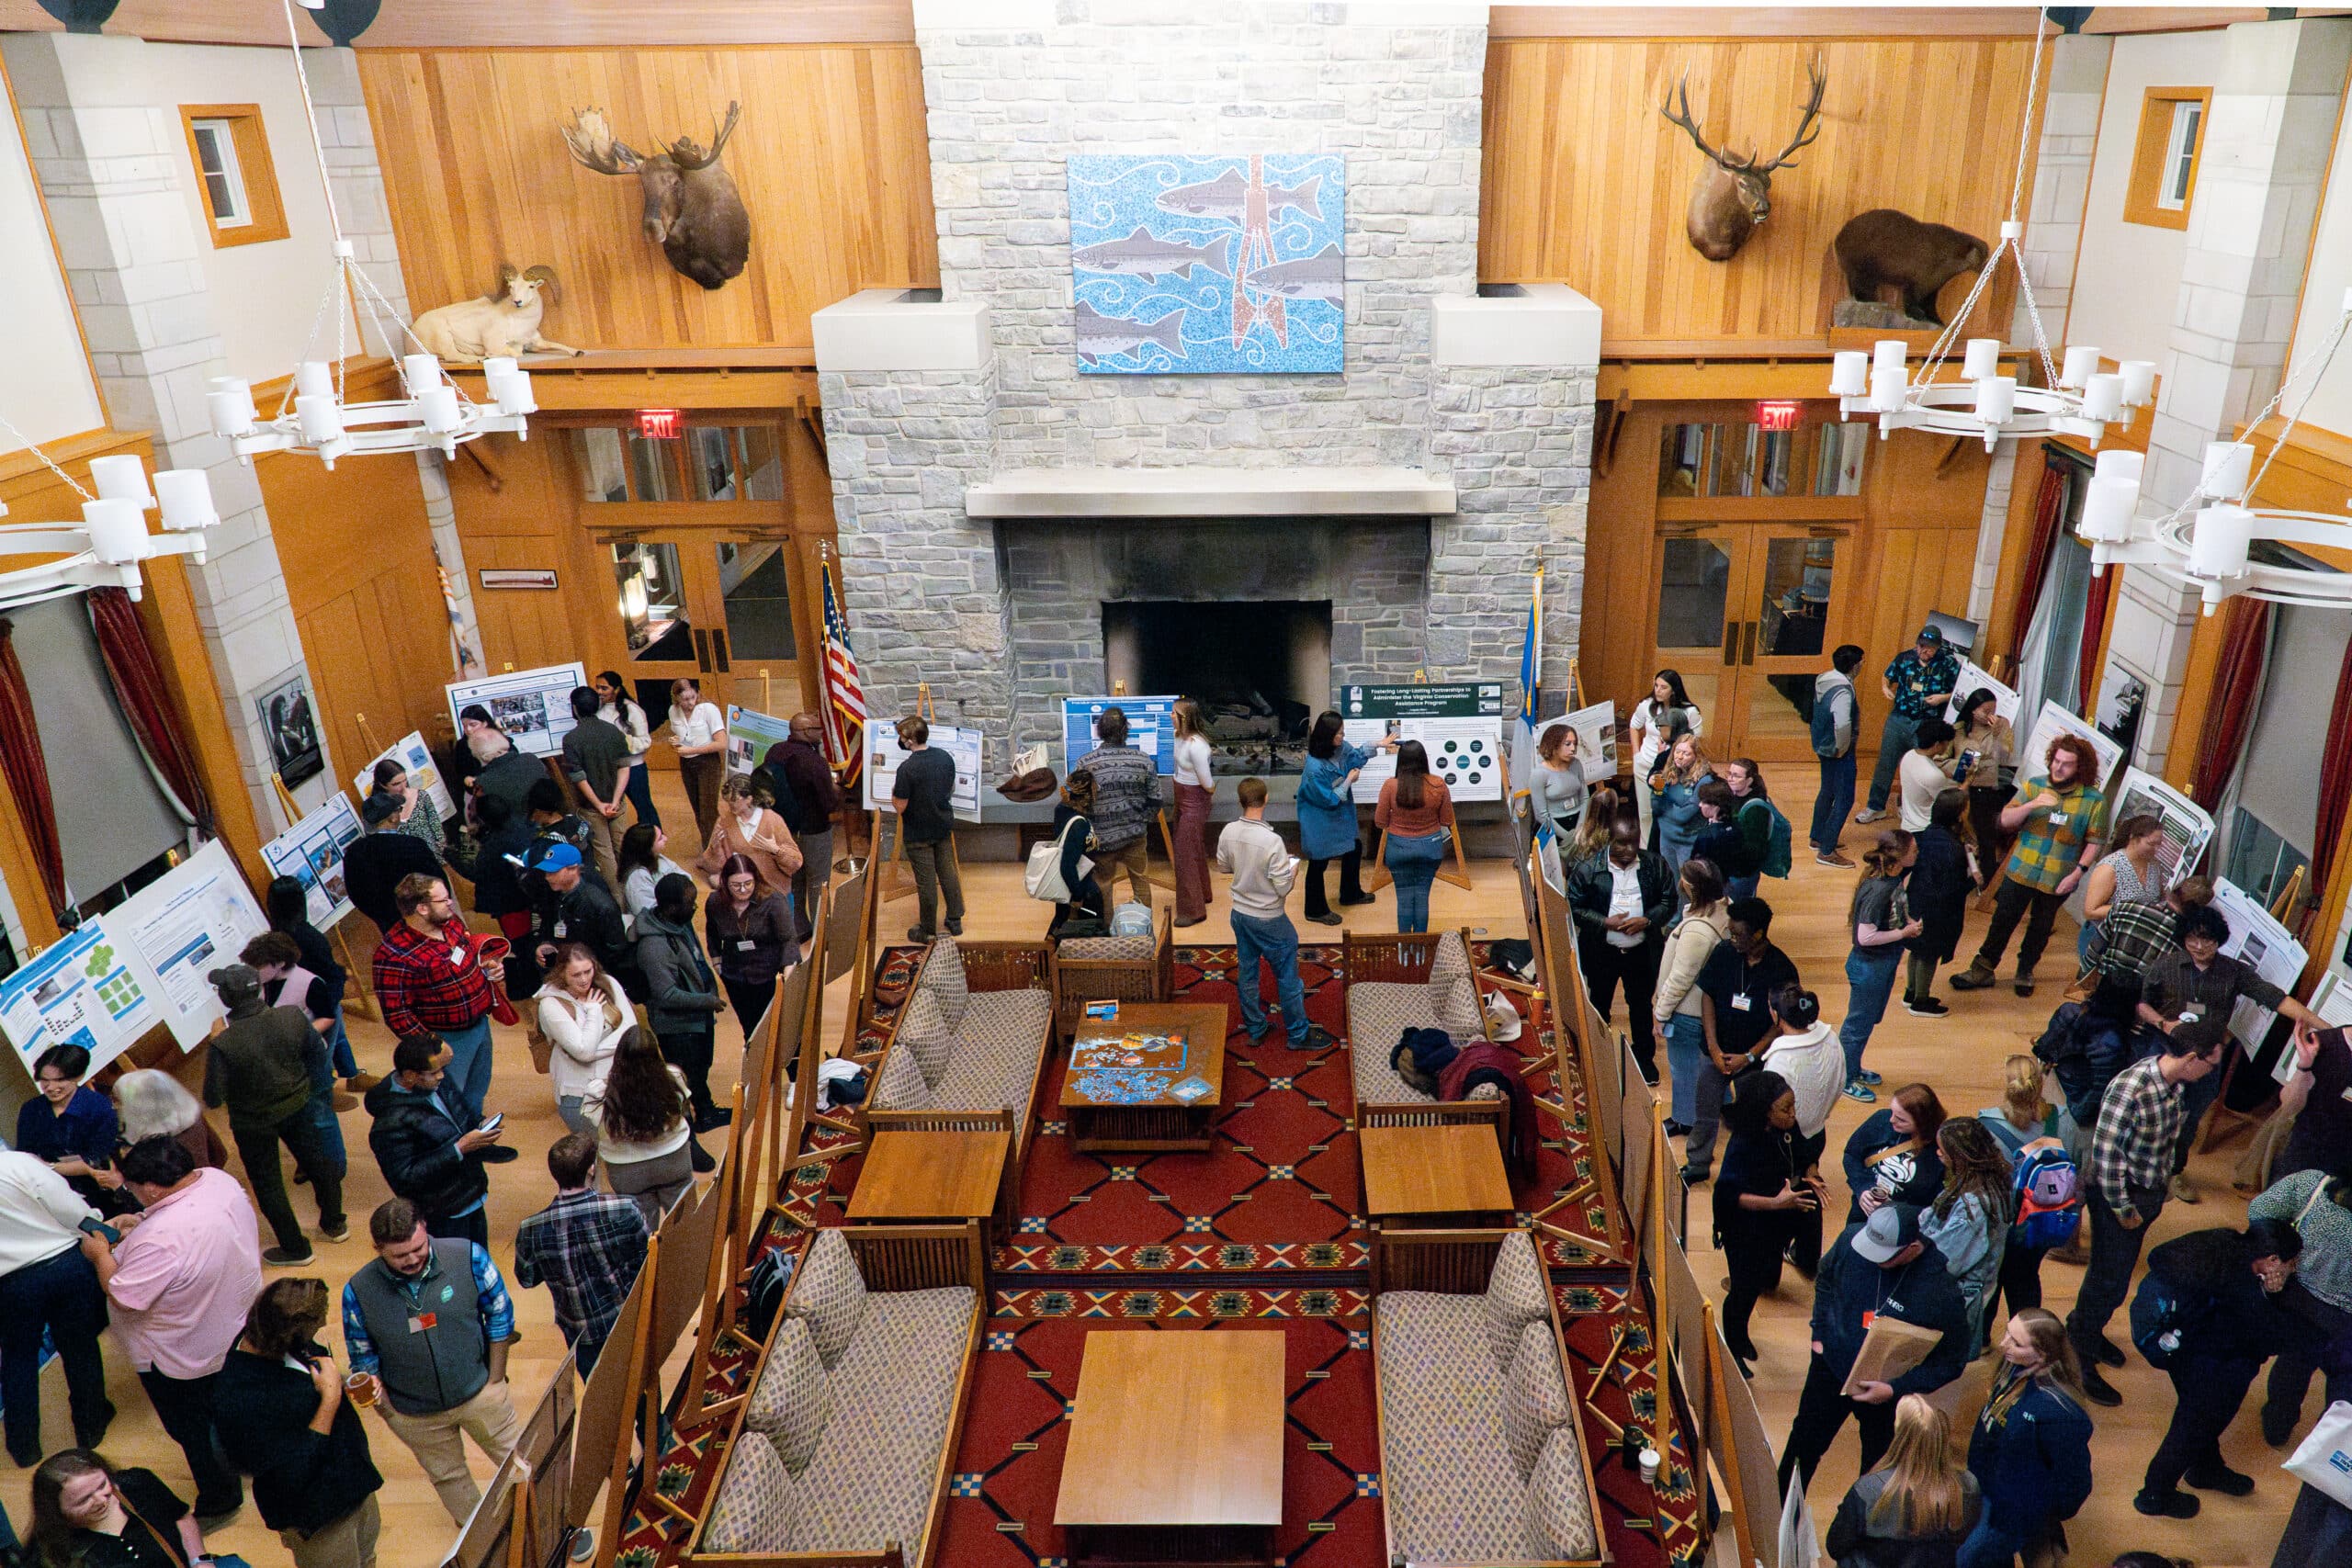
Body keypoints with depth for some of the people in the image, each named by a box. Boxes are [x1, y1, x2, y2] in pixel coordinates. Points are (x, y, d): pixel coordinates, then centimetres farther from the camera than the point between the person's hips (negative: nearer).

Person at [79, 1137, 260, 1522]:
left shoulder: (161, 1239, -41)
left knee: (194, 1432, 19)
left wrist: (101, 1254, -15)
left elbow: (122, 1298, -30)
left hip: (184, 1358, -8)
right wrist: (139, 1225, -1)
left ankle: (218, 1499, 39)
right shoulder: (221, 1180, -16)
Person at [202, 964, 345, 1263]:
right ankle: (334, 1224, 42)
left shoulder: (224, 1045, -32)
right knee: (317, 1161, 24)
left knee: (267, 1183, 17)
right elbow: (319, 1056, -6)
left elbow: (213, 1099, -22)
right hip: (297, 1106, 4)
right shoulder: (292, 1017, -20)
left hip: (253, 1122, -4)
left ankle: (295, 1248, 30)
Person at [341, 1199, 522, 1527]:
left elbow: (500, 1315, -9)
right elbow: (363, 1356, -4)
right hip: (415, 1414, 1)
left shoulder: (469, 1257, -23)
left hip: (479, 1395, -1)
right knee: (448, 1477, 23)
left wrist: (495, 1381, -5)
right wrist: (388, 1409, -8)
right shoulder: (359, 1292, -20)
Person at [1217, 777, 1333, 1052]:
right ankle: (1298, 1034, 24)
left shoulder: (1228, 832, -10)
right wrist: (1293, 870, -3)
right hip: (1269, 921, -6)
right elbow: (1283, 889, -22)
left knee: (1246, 973, 19)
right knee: (1287, 977, 11)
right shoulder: (1272, 840, -28)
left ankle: (1255, 1029, 33)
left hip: (1240, 914, 6)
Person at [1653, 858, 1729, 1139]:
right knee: (1708, 1057, 27)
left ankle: (1684, 1120, 32)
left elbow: (1681, 978, -27)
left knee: (1684, 1066, 14)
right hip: (1712, 1000, 8)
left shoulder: (1696, 931, -37)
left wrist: (1661, 1010, -11)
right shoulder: (1724, 907, -10)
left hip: (1687, 1010, -8)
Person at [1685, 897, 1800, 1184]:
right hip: (1718, 1051, 2)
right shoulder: (1723, 953, -11)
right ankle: (1697, 1165, 31)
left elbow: (1781, 1023, -11)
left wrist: (1749, 1057, -14)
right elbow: (1707, 997, -4)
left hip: (1756, 1057, -2)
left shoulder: (1782, 970, -18)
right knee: (1705, 1111, 13)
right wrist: (1714, 1048, -9)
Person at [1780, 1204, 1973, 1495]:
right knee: (1802, 1448, 19)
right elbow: (1824, 1279, 4)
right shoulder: (1852, 1239, -20)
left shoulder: (1941, 1291, -30)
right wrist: (1819, 1333, 1)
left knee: (1877, 1465, 20)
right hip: (1831, 1369, 3)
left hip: (1886, 1391, -3)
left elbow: (1952, 1360, -16)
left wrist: (1895, 1389, -21)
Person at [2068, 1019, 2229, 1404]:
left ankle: (2085, 1330, 44)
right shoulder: (2130, 1088, -31)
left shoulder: (2174, 1081, -5)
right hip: (2117, 1194, -8)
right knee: (2109, 1279, 3)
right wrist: (2122, 1209, -18)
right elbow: (2105, 1152, -27)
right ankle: (2080, 1360, 20)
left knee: (2119, 1271, 23)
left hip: (2149, 1193, 8)